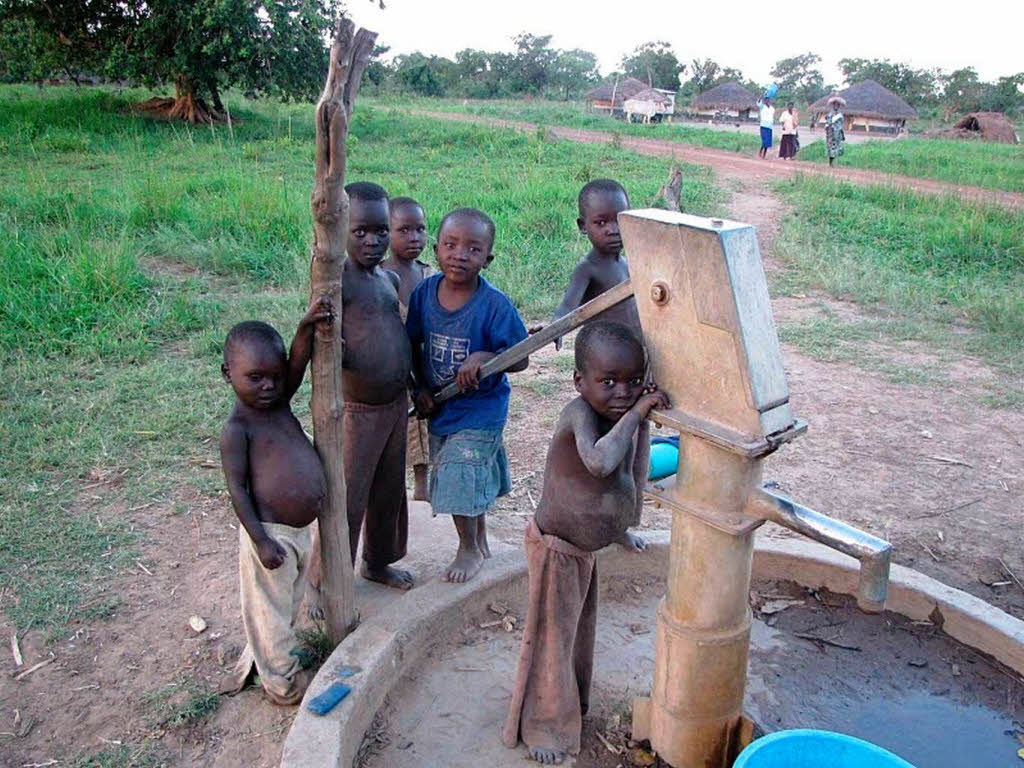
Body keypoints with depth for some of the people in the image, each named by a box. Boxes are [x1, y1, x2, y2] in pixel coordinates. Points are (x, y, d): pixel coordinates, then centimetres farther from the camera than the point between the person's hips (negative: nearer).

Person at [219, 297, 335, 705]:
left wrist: (307, 327, -30)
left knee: (289, 604, 25)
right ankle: (282, 682, 30)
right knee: (271, 612, 12)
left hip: (306, 527, 8)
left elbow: (297, 366, -12)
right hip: (272, 534, -8)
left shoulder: (280, 401, 2)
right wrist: (260, 540, -19)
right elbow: (237, 488, -17)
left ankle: (257, 660, 46)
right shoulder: (237, 428, -17)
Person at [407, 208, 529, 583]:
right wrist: (421, 389, -2)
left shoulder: (494, 305, -21)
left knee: (462, 479, -2)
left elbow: (520, 358, -16)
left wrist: (484, 358, -32)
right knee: (472, 481, 21)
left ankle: (470, 549, 27)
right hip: (439, 407, 5)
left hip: (480, 408, -5)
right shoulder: (424, 293, -7)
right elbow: (414, 345, 7)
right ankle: (480, 540, 44)